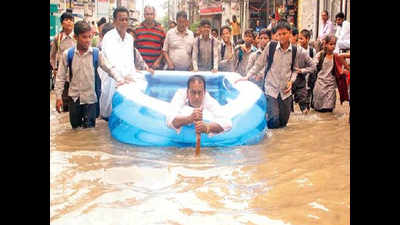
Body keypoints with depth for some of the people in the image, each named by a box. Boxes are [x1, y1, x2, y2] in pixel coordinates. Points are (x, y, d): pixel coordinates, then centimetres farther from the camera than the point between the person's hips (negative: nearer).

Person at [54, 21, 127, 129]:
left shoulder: (96, 53, -7)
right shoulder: (67, 54, -4)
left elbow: (110, 69, -4)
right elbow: (61, 77, 1)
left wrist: (120, 80, -20)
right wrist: (58, 97, -1)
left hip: (91, 98, -1)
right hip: (74, 98, 2)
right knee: (75, 128, 16)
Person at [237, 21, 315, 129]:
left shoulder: (295, 50, 1)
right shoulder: (270, 46, -5)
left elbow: (295, 69, 13)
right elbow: (259, 64, 1)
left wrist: (291, 80, -5)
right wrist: (246, 77, -6)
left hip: (285, 90, 3)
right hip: (271, 88, -3)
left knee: (283, 122, 9)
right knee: (274, 122, -12)